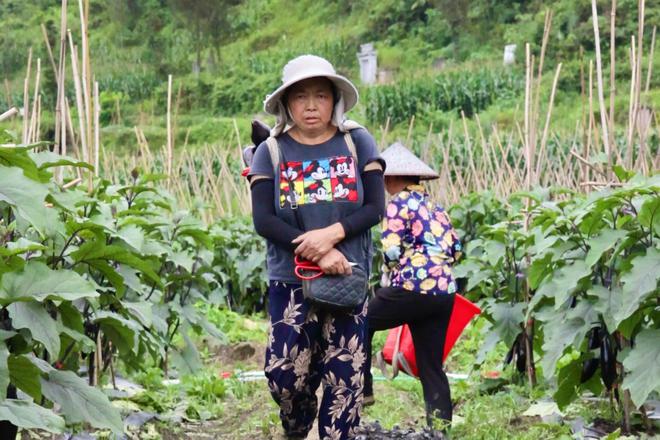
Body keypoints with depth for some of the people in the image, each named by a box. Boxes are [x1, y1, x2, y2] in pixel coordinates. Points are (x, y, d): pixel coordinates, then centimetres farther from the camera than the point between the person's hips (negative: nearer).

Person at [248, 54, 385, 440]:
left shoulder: (358, 143, 2)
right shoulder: (271, 152, 2)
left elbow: (375, 208, -2)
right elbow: (263, 220, -7)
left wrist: (332, 234, -19)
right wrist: (317, 255, -17)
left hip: (349, 278, 0)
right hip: (290, 280, 0)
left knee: (343, 376, 0)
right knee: (285, 373, -1)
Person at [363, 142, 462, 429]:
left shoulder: (399, 203, -3)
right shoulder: (435, 206, 19)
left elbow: (391, 252, -10)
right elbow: (455, 249, 19)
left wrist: (389, 275, 9)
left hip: (412, 288, -7)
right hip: (444, 292, 7)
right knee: (431, 366, 10)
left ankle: (362, 390, 10)